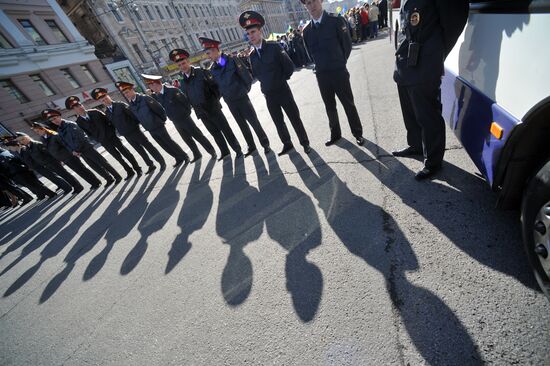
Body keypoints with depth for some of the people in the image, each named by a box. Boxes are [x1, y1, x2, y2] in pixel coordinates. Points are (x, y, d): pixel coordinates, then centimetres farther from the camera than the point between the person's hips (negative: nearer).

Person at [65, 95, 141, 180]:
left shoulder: (94, 112, 1)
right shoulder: (78, 122, -2)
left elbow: (107, 119, 6)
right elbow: (86, 134, 2)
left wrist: (113, 130, -1)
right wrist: (97, 139, -5)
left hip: (111, 135, 0)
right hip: (104, 141, 0)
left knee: (125, 152, 2)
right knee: (118, 157, 4)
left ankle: (137, 168, 11)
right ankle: (130, 172, 15)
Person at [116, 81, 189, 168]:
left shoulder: (145, 98, -13)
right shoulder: (131, 105, 4)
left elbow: (159, 108, -11)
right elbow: (136, 117, 16)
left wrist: (162, 120, -4)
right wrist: (145, 125, 13)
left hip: (158, 126, -5)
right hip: (150, 130, 5)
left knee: (170, 143, 2)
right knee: (166, 146, 9)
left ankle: (184, 157, 17)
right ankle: (179, 159, 21)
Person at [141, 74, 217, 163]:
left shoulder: (172, 90, -18)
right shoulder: (156, 95, 1)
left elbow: (185, 100, -13)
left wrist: (187, 112, -7)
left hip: (184, 118, -6)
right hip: (176, 122, 6)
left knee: (198, 136, 1)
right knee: (188, 140, 14)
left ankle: (212, 151, 14)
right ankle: (197, 155, 29)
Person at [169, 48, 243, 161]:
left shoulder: (201, 72, -7)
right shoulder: (182, 81, 7)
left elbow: (215, 85, -7)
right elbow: (186, 96, 12)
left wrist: (216, 99, -7)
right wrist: (194, 107, 7)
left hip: (213, 108, -4)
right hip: (201, 112, 5)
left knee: (226, 130, 1)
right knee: (215, 133, 13)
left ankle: (237, 149, 13)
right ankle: (225, 152, 25)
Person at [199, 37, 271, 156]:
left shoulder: (232, 60, -8)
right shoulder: (212, 69, 4)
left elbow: (247, 76, -8)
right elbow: (216, 84, 13)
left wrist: (245, 90, -1)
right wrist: (224, 95, 9)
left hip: (241, 98, -4)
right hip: (230, 102, 5)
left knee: (254, 122, 0)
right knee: (242, 125, 12)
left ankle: (265, 144, 13)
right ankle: (251, 147, 25)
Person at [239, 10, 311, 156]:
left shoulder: (274, 47, -8)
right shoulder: (252, 55, 4)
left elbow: (290, 66, -6)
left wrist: (281, 80, 0)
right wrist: (265, 83, 6)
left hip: (283, 91, -4)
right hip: (268, 95, 4)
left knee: (295, 118, 4)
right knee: (278, 122, 12)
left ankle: (305, 143, 19)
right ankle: (287, 144, 29)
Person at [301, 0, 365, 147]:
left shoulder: (336, 20, -5)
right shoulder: (307, 30, 5)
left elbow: (347, 44, -2)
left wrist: (339, 64, 2)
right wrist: (320, 66, 9)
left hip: (339, 73, -3)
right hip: (321, 75, 3)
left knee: (348, 104, 6)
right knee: (330, 107, 12)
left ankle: (358, 133, 21)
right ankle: (335, 134, 29)